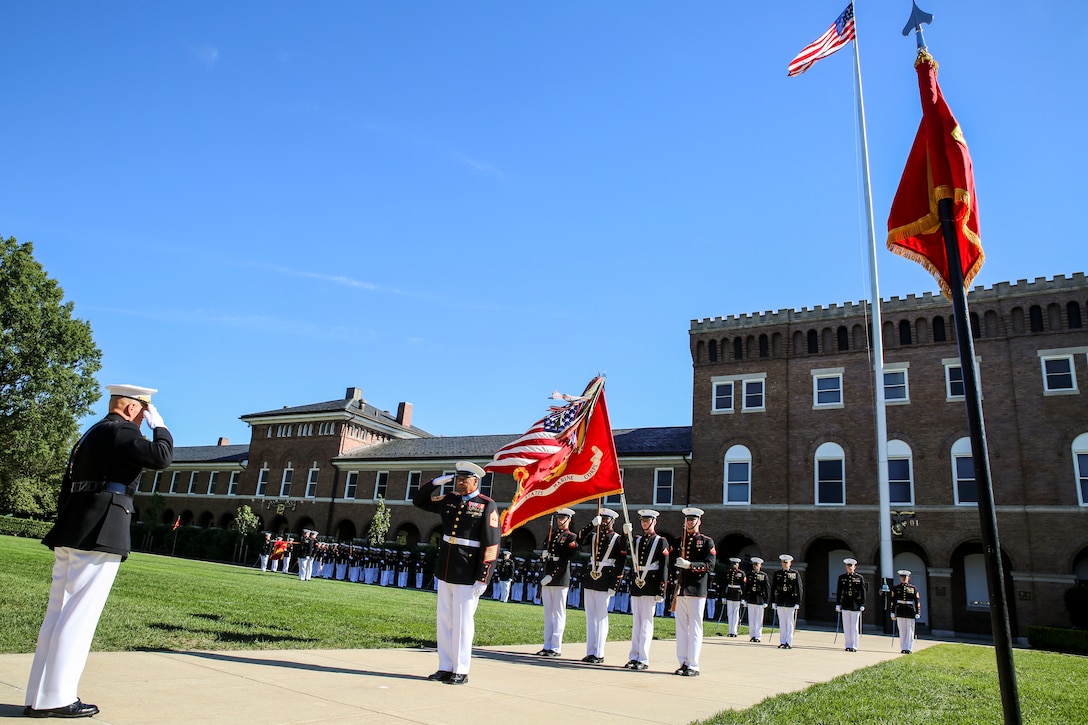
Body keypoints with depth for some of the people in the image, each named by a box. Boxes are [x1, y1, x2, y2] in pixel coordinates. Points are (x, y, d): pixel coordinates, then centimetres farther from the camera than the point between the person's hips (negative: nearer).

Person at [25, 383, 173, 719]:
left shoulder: (92, 434, 22)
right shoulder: (121, 431, -9)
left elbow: (67, 485, 22)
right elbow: (161, 457, -21)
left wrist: (68, 526, 22)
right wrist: (159, 425, -5)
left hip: (72, 532, 10)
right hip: (100, 534, -10)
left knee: (58, 613, 11)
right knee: (79, 616, -5)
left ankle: (39, 697, 17)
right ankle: (55, 698, 0)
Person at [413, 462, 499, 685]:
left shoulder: (487, 505, -9)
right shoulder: (450, 500, 8)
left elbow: (491, 545, -12)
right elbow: (419, 501, 20)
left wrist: (482, 579, -15)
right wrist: (436, 482, 4)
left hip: (467, 576, -6)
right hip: (445, 572, 6)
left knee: (462, 622, 1)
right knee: (444, 621, 12)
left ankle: (460, 671, 12)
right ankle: (445, 668, 22)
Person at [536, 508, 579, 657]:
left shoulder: (571, 537, -3)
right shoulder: (551, 535, 17)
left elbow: (566, 559, -13)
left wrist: (551, 576, -19)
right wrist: (544, 555, -2)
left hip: (560, 579, -6)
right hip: (547, 578, 6)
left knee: (558, 613, -2)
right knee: (548, 613, 9)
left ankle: (556, 647, 2)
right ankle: (547, 646, 15)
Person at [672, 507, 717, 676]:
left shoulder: (707, 541, 2)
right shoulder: (679, 541, 15)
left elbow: (710, 565, -9)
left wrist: (690, 564, -21)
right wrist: (674, 588, 10)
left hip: (697, 591, -5)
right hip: (680, 590, 5)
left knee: (695, 628, -2)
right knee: (681, 627, 6)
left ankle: (693, 666, 2)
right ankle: (683, 663, 13)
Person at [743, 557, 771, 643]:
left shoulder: (764, 576, -2)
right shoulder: (750, 575, 8)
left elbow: (767, 589, -2)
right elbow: (746, 587, 11)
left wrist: (766, 601, -5)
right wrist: (745, 599, 9)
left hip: (760, 600, -3)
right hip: (750, 600, 3)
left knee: (758, 619, 2)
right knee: (751, 619, 7)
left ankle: (758, 636, 9)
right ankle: (752, 636, 15)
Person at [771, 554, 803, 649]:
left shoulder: (795, 574, 0)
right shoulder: (777, 574, 7)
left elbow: (799, 589, -1)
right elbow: (773, 588, 8)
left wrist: (798, 603, -6)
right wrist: (773, 602, 4)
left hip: (791, 603, -3)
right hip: (780, 602, 3)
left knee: (790, 623, 2)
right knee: (781, 623, 8)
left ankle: (789, 643, 9)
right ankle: (782, 642, 15)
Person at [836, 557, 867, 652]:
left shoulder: (860, 578, 2)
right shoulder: (841, 577, 6)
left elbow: (863, 592, 2)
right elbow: (838, 592, 7)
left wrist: (862, 605, -3)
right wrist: (837, 604, 2)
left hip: (856, 605, -2)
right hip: (845, 604, 2)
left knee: (854, 626, 2)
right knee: (846, 626, 5)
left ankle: (854, 646, 9)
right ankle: (848, 645, 12)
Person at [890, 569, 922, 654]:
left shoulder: (913, 588, 5)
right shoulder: (896, 588, 6)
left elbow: (917, 601, 4)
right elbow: (893, 600, 5)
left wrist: (917, 613, -2)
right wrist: (893, 612, 2)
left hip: (910, 612, 0)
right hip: (900, 612, 0)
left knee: (910, 631, 2)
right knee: (902, 631, 3)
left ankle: (909, 649, 8)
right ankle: (903, 648, 8)